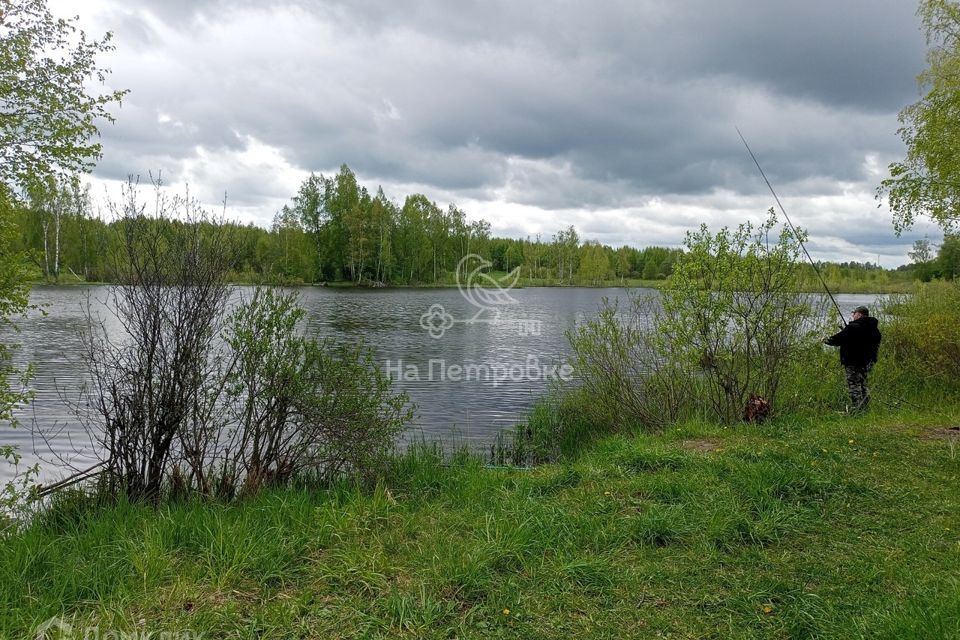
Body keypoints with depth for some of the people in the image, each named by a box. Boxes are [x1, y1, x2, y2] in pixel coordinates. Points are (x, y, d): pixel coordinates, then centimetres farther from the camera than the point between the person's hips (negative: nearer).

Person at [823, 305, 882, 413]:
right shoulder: (874, 329, 9)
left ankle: (855, 410, -4)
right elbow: (876, 346, 19)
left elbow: (838, 339, -15)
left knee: (854, 386, -4)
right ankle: (864, 408, 23)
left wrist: (826, 340, 1)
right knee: (862, 384, 19)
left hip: (854, 363, -8)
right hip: (867, 362, 8)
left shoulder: (853, 328, -18)